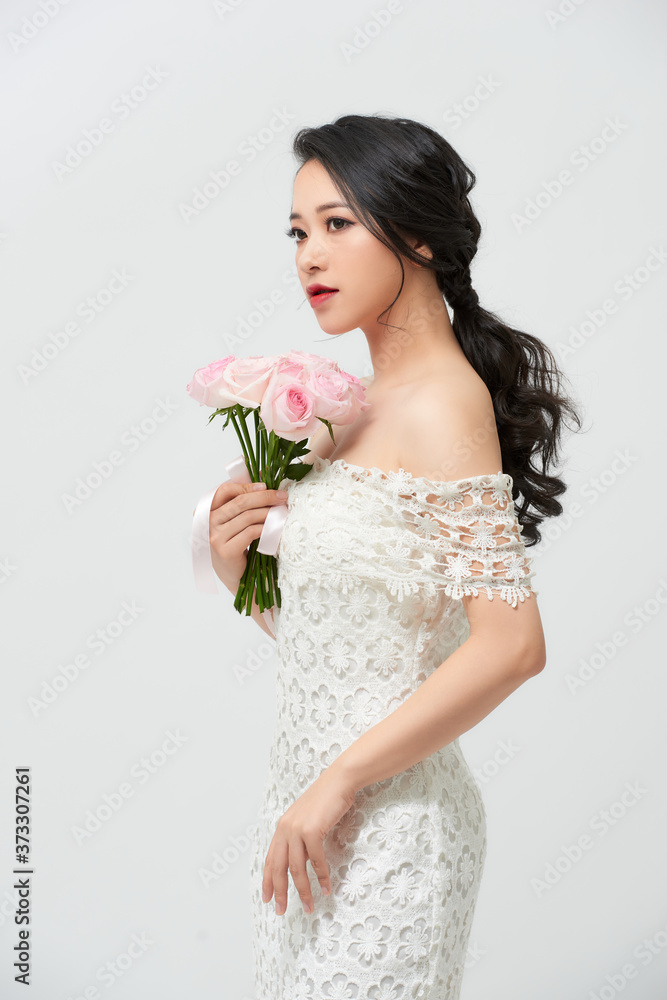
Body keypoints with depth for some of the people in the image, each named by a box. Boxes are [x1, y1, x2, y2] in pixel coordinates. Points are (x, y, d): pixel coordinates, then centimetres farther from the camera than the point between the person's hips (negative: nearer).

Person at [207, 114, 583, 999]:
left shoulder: (442, 401, -16)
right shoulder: (352, 409, 8)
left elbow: (510, 645, -24)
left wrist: (339, 782, -19)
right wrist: (238, 565, -5)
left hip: (386, 819, -8)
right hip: (306, 797, 8)